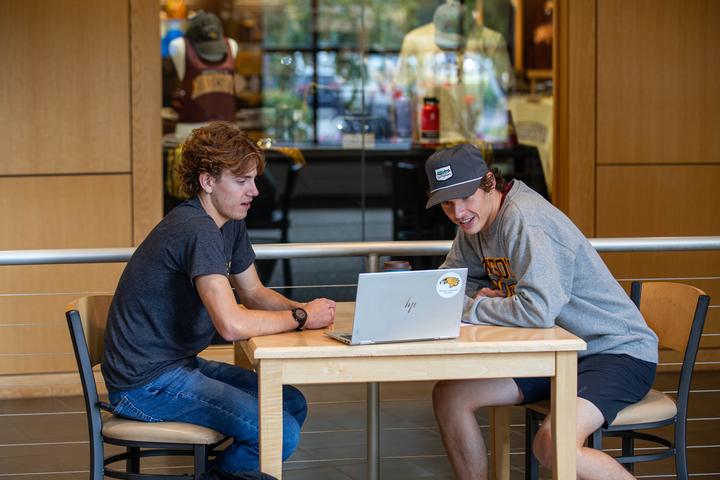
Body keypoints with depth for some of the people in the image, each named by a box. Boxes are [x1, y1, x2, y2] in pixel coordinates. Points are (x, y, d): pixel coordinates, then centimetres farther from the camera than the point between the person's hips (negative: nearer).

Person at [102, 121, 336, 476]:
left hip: (180, 364, 10)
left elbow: (254, 293, 18)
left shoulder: (231, 224, 8)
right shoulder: (197, 231, -23)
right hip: (146, 383, -10)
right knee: (281, 435, -18)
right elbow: (232, 325, -31)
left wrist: (302, 308, -3)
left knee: (293, 404, 12)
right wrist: (301, 317, -17)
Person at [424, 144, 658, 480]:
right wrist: (480, 295, -5)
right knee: (448, 396, 0)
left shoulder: (524, 219, -23)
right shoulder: (474, 222, 5)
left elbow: (538, 310, -34)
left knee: (554, 446, -33)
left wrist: (468, 308, -20)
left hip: (617, 351, -9)